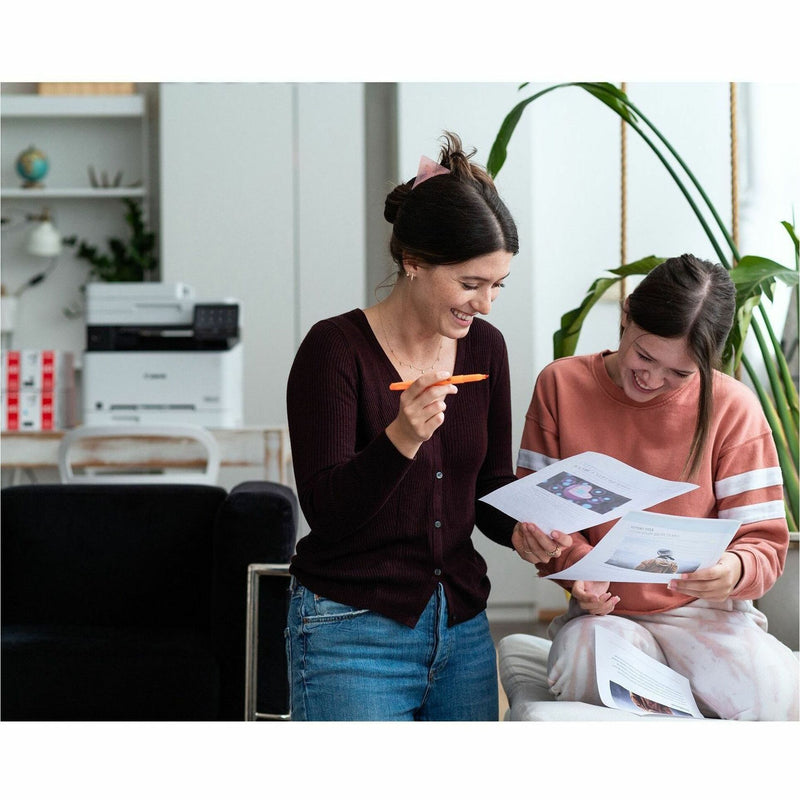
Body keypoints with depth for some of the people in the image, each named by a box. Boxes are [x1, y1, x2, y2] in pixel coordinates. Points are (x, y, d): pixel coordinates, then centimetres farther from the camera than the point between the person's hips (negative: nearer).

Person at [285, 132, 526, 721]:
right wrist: (401, 438, -33)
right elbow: (325, 510, -17)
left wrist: (527, 530, -10)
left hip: (463, 627, 6)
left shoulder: (485, 347, 5)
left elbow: (491, 493, 12)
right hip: (353, 631, -6)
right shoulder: (336, 348, -12)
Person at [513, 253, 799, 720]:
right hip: (602, 612, 0)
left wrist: (736, 570, -28)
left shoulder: (733, 408, -4)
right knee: (585, 676, -38)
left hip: (705, 612, 0)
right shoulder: (562, 384, 1)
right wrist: (578, 564, -17)